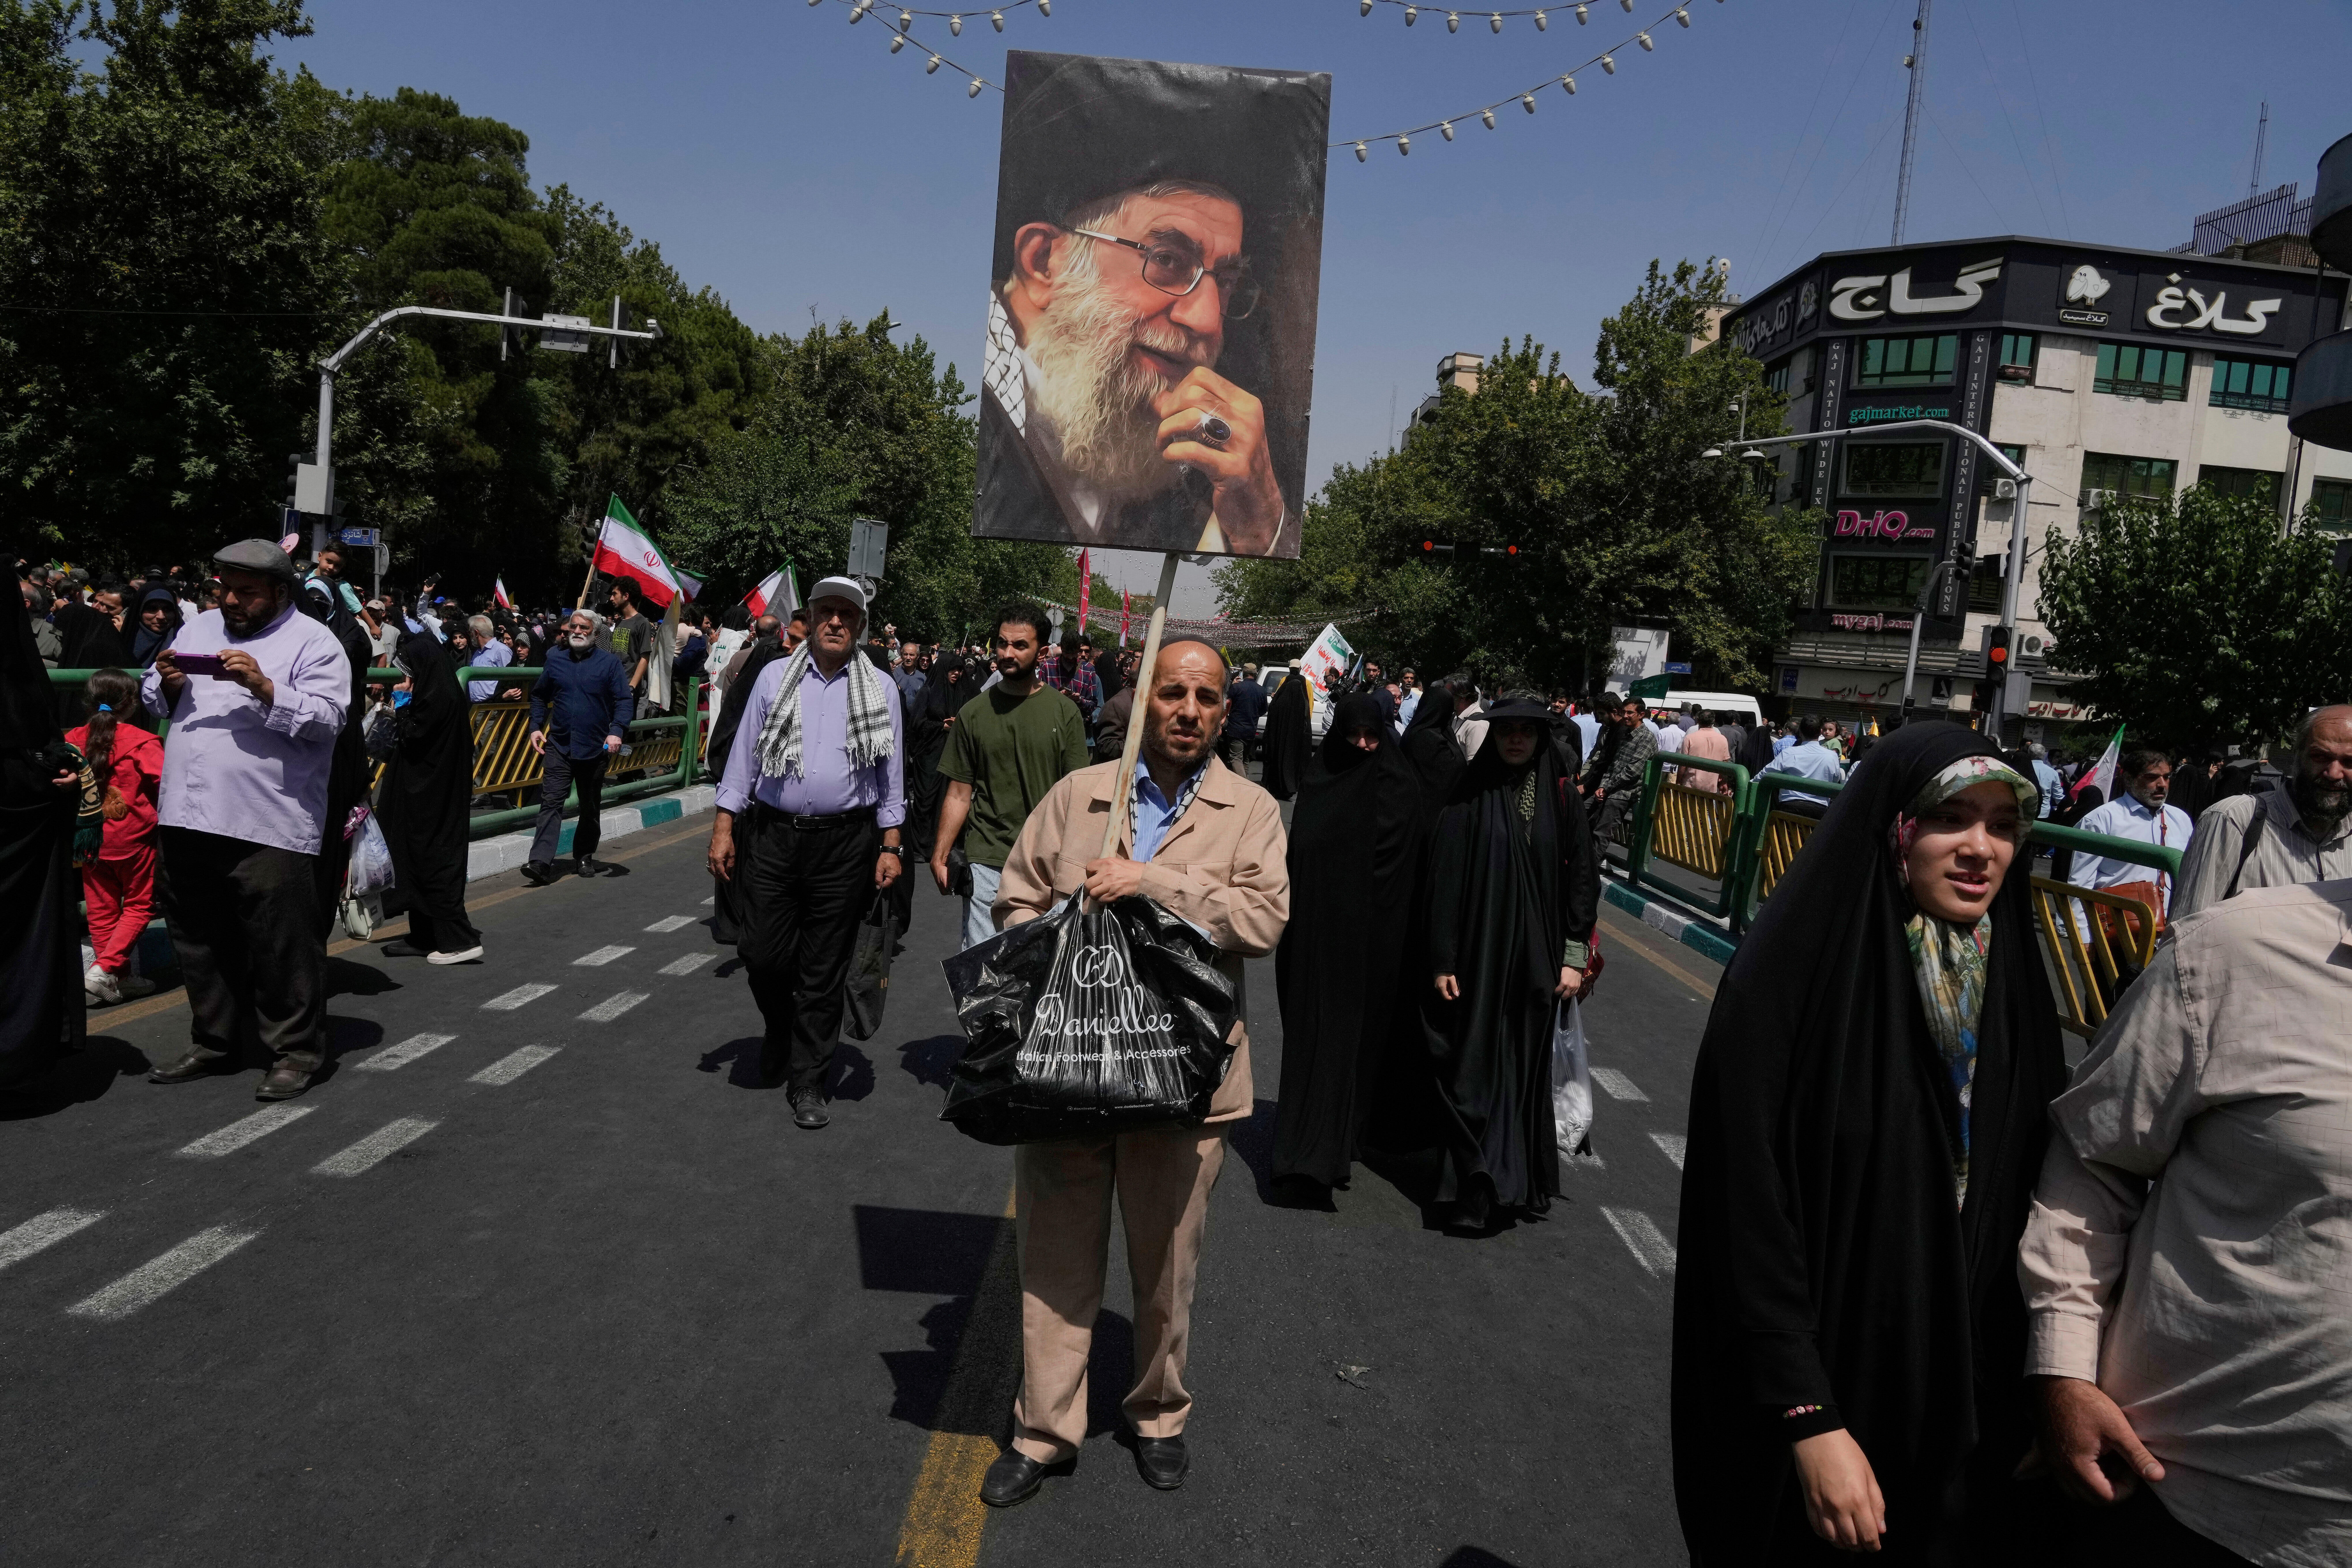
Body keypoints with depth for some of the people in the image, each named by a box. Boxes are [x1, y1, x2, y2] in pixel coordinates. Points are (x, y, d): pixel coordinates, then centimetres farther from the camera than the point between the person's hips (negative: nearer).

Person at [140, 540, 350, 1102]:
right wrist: (168, 685, 2)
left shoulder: (314, 643, -2)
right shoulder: (198, 630, 18)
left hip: (269, 824, -7)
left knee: (283, 944, -2)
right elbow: (153, 700, 23)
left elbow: (327, 718, -13)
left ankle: (295, 1051, 10)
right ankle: (214, 1043, 30)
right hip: (188, 818, 7)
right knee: (200, 941, 16)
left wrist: (264, 688, -23)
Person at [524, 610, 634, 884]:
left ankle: (584, 859, 26)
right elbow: (539, 696, 18)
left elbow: (625, 701, -6)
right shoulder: (555, 660, 7)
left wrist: (616, 731, -20)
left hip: (595, 748, -1)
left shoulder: (610, 662, -1)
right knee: (551, 803, -10)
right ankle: (541, 863, -15)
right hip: (559, 746, 1)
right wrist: (536, 727, 6)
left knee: (591, 808, 12)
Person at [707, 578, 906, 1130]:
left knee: (824, 970, 4)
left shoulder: (880, 690, 5)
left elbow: (892, 775, 7)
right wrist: (724, 828, 1)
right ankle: (780, 1028, 35)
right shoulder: (774, 678, 6)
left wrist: (890, 846, 1)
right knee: (762, 951, 2)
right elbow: (745, 755, 7)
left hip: (845, 842, -1)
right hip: (773, 836, 1)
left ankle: (809, 1083, 16)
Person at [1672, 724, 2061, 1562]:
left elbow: (2037, 1199, 6)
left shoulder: (2011, 985, -1)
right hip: (1818, 1393, -5)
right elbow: (1750, 1210, -18)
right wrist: (1809, 1420, -20)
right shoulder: (1792, 978, -17)